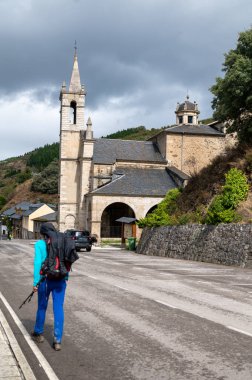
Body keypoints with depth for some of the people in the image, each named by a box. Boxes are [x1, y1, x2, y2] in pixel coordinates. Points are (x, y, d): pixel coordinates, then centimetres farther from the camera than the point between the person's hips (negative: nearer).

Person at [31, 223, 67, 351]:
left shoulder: (39, 244, -5)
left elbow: (38, 262, -14)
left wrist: (35, 282, -15)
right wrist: (65, 278, 12)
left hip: (46, 279, -2)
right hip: (60, 279, 2)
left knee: (42, 306, 18)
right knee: (58, 309, 5)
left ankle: (38, 333, 37)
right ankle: (57, 340, 2)